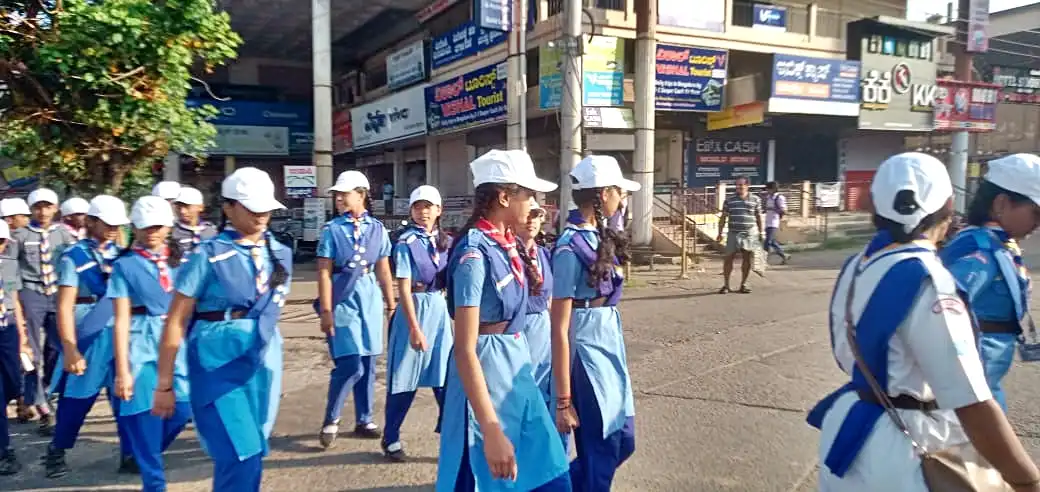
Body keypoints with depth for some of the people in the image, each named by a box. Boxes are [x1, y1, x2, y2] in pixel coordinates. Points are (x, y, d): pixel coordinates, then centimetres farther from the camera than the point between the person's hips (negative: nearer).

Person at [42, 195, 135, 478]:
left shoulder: (121, 255, 9)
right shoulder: (74, 256, -4)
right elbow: (65, 306, -7)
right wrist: (70, 349, -12)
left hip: (121, 336, 3)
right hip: (88, 338, -3)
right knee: (76, 400, 9)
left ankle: (129, 455, 14)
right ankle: (56, 452, 31)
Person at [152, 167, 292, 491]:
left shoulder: (279, 254, 6)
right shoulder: (209, 256, -8)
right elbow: (175, 322, -6)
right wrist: (165, 385, -6)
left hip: (264, 364, 5)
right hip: (219, 366, -5)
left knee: (252, 455, 14)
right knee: (240, 456, -10)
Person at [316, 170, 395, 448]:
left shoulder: (377, 229, 5)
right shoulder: (332, 229, -3)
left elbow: (383, 271, 9)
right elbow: (324, 273, -5)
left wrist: (391, 304, 10)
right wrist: (326, 311, -10)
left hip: (370, 299, 3)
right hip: (343, 299, -3)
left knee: (368, 365, 9)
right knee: (351, 366, -9)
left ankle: (364, 421, 23)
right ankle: (331, 420, 11)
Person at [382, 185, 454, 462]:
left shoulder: (445, 242, 7)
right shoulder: (406, 243, -8)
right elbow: (404, 289, -12)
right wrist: (414, 327, -16)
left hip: (441, 311, 5)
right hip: (413, 310, -5)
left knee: (446, 379, 8)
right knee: (405, 379, 4)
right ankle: (391, 439, 20)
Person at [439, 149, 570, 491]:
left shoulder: (507, 244, 5)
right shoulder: (474, 254, -20)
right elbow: (464, 350, -24)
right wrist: (492, 431, -26)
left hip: (516, 365, 8)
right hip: (486, 370, -8)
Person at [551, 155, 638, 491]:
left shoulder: (599, 237, 6)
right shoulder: (571, 248, -19)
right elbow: (560, 328, -19)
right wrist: (563, 400, -18)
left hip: (610, 346, 9)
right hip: (587, 350, -9)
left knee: (622, 442, 19)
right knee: (601, 455, 6)